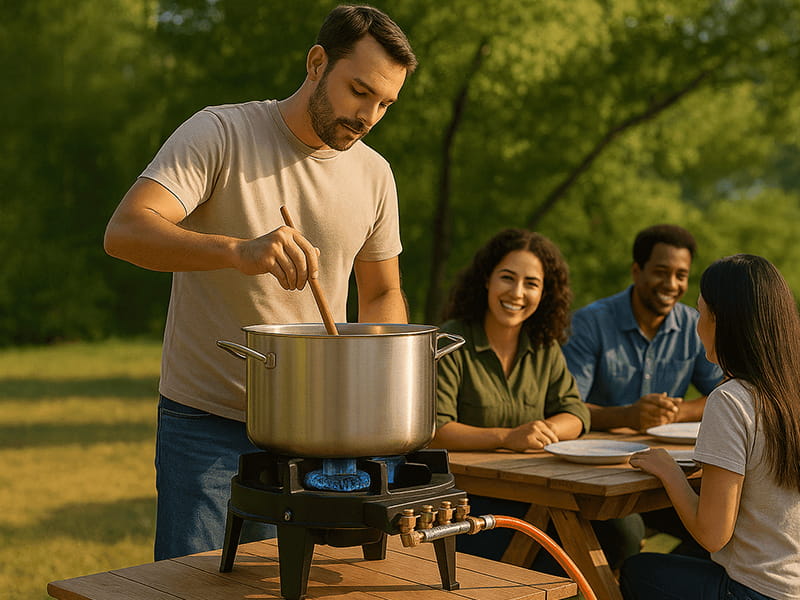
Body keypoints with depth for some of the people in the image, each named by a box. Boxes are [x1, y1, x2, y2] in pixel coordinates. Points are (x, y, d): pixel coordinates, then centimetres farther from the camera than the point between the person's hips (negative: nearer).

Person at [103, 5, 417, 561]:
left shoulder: (373, 173, 5)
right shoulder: (220, 133, -9)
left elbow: (383, 293, 17)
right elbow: (125, 231, -23)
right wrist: (240, 250, -39)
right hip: (206, 424, -4)